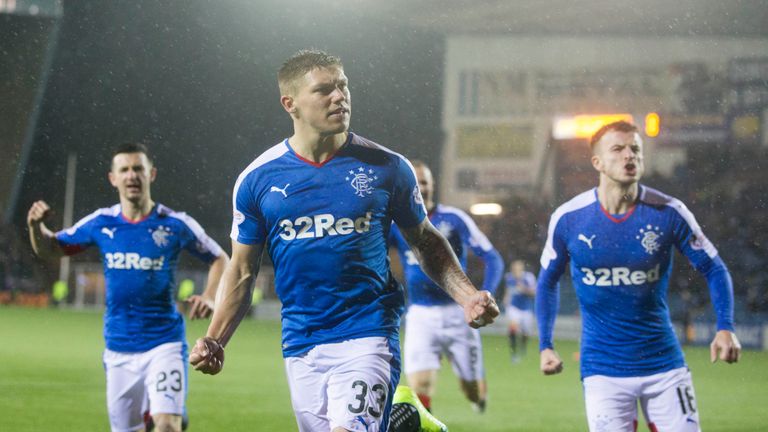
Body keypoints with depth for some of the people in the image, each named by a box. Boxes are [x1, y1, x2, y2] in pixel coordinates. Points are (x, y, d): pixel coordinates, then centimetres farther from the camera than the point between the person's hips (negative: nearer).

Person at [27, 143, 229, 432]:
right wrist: (36, 226, -7)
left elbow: (219, 259, 8)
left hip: (164, 345, -3)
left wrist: (210, 296, -10)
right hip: (119, 350, 3)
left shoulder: (175, 224, -5)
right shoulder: (101, 223, 2)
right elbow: (50, 249, 14)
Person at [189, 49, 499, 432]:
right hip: (300, 345, 3)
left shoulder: (386, 168, 0)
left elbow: (425, 242, 13)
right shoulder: (257, 179, 3)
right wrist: (214, 340, -3)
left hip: (367, 336, -3)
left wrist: (466, 296, -2)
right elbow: (242, 271, 9)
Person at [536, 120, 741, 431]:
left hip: (664, 361, 1)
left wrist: (725, 329, -10)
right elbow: (548, 281, 11)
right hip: (603, 368, -1)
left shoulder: (668, 213, -6)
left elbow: (713, 269, 3)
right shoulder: (568, 219, -5)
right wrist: (545, 345, 6)